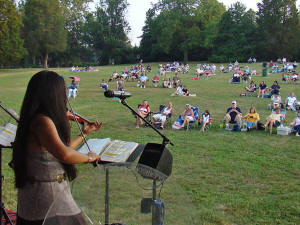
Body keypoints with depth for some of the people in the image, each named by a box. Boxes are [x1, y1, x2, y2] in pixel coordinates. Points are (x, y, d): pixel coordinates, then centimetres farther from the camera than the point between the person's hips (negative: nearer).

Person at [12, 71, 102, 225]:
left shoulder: (36, 119, 7)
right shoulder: (42, 121, -22)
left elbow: (60, 148, 16)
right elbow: (64, 154, -34)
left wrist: (84, 133, 24)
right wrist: (88, 157, -17)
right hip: (47, 196, -10)